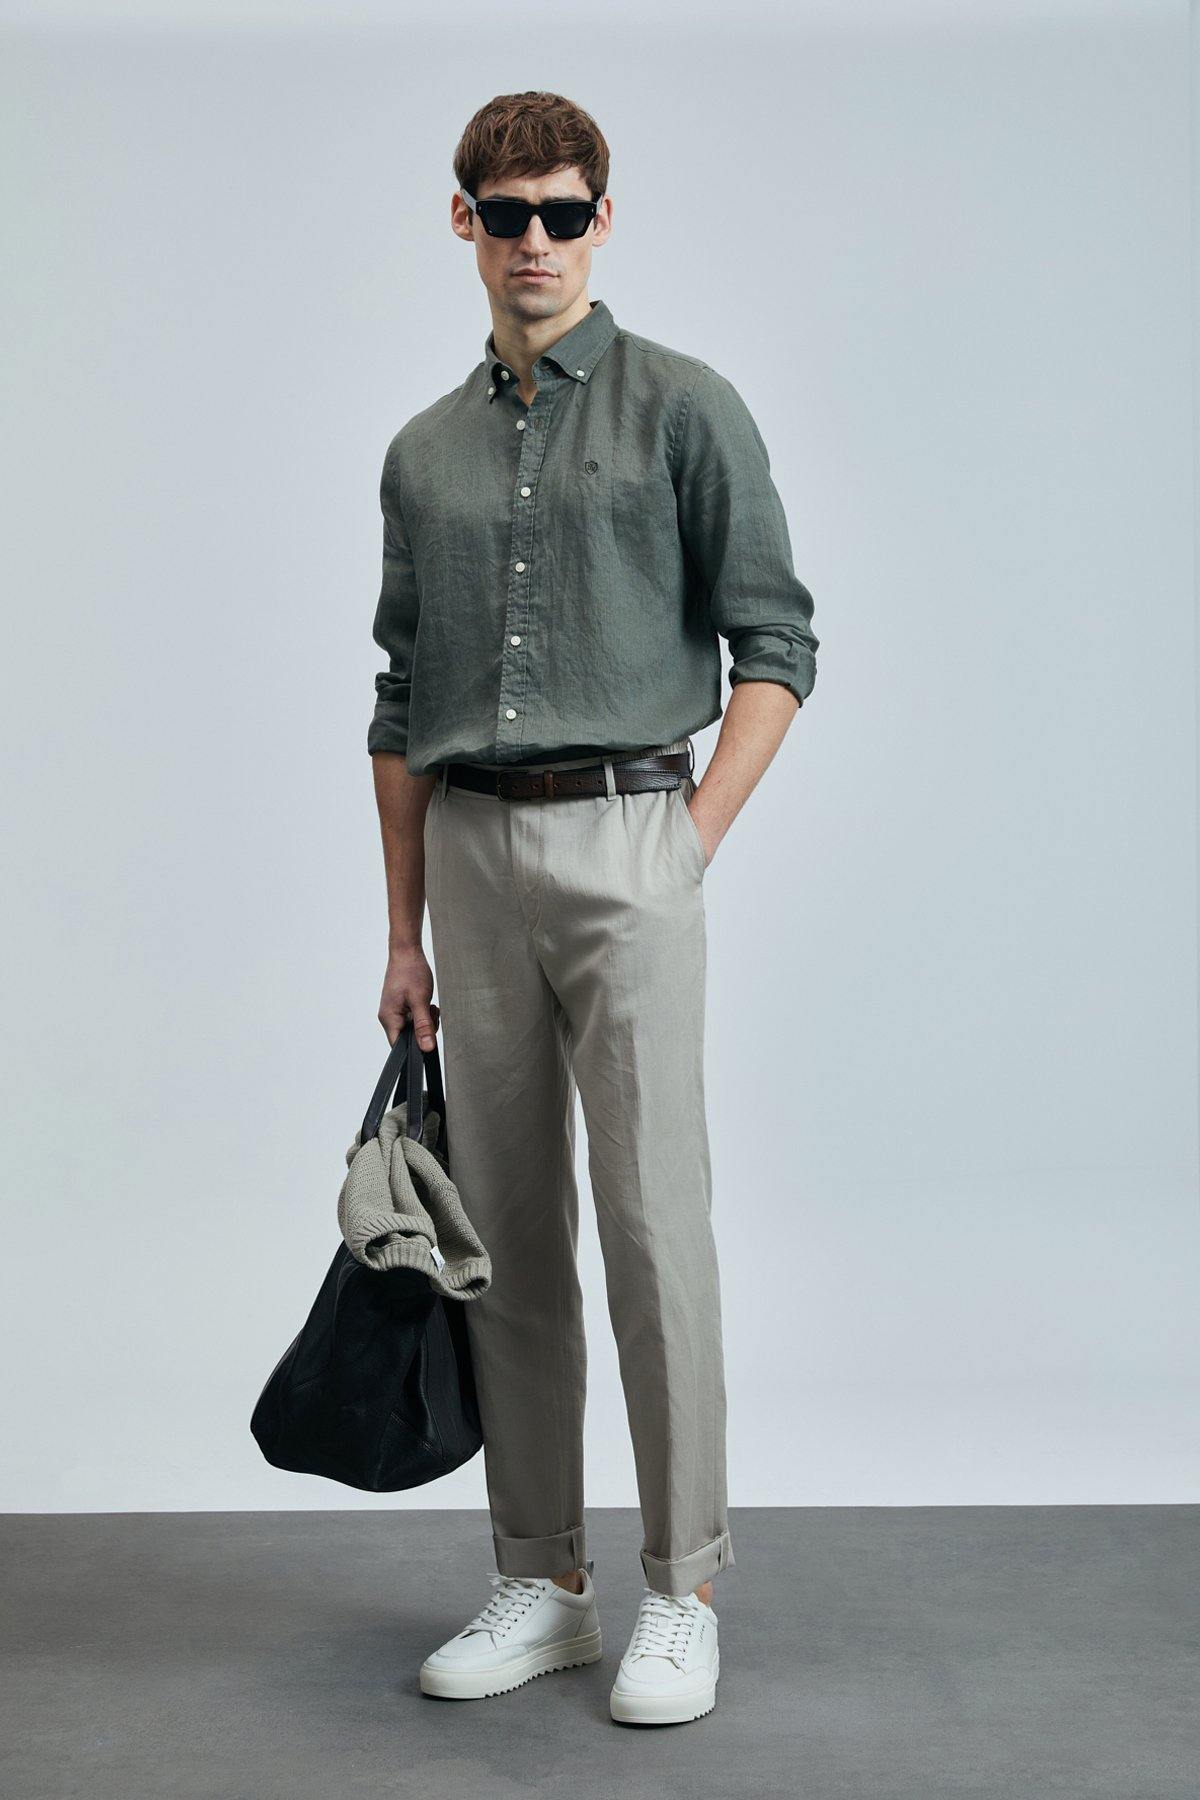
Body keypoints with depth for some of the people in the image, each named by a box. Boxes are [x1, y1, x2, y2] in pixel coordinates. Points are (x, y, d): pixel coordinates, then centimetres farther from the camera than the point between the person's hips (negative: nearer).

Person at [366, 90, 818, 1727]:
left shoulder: (685, 409, 1)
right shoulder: (426, 453, 15)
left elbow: (777, 650, -1)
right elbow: (401, 703, 16)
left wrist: (694, 839, -10)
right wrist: (404, 929, 12)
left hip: (623, 839, -5)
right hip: (470, 856, 5)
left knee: (655, 1225, -5)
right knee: (508, 1235, 8)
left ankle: (682, 1593, 8)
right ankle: (542, 1584, 19)